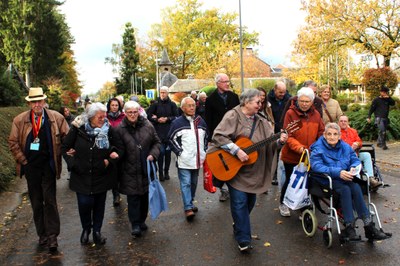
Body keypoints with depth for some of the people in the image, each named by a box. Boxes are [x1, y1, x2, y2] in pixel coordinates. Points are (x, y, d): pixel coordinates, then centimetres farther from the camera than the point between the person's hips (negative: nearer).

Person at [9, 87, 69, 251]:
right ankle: (42, 234, 22)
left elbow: (66, 137, 3)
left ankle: (52, 236, 4)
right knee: (36, 202, 10)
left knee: (50, 200, -2)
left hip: (48, 165, -2)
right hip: (31, 166, 2)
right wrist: (22, 160, -1)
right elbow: (13, 142, 4)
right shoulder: (19, 120, 0)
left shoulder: (56, 118, -3)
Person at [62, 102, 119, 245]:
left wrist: (110, 159, -11)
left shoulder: (108, 130, -7)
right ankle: (86, 229, 26)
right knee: (84, 203, -2)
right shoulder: (78, 129, -8)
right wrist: (73, 164, -9)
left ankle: (97, 231, 29)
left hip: (102, 176, 1)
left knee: (99, 204, 10)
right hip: (82, 175, -1)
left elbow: (116, 148, 8)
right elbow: (65, 147, 2)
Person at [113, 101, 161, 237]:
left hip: (146, 168, 3)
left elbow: (157, 142, 8)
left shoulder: (147, 126, 0)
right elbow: (119, 150, -7)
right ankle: (135, 224, 7)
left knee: (145, 195, 13)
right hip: (130, 170, -3)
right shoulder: (120, 129, -6)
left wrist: (153, 154, -5)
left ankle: (142, 220, 29)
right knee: (133, 197, -2)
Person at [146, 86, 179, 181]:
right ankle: (161, 173, 5)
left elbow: (176, 116, 0)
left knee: (168, 152, 6)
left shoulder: (172, 104, 3)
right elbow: (149, 115, 3)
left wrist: (167, 119, -10)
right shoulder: (155, 104, 3)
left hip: (169, 131, 1)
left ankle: (166, 172, 17)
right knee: (161, 152, -3)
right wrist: (157, 120, -8)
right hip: (158, 131, -1)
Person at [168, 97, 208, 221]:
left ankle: (190, 203, 30)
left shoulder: (200, 121, 10)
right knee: (186, 184, -7)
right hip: (184, 160, -5)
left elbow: (206, 137, 22)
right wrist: (180, 152, -9)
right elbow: (171, 139, -5)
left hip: (197, 159, 6)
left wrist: (204, 151, 14)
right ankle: (188, 208, -5)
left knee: (193, 183, 15)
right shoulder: (177, 122, -7)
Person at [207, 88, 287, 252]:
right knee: (240, 202, -6)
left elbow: (270, 142, 4)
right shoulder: (233, 116, -11)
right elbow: (218, 136, -21)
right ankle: (243, 240, 5)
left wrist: (280, 141, -18)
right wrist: (236, 151, -25)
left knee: (250, 201, 15)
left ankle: (239, 225, 41)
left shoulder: (261, 121, 9)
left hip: (254, 170, 7)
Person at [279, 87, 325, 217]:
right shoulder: (290, 113, -11)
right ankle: (283, 203, 31)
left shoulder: (316, 114, 4)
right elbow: (288, 136, -17)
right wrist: (299, 148, -30)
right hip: (292, 156, -4)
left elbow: (321, 134, 7)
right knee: (291, 180, 8)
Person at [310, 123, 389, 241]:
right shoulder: (318, 148, -5)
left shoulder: (345, 147, 13)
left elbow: (355, 160, 13)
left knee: (356, 188, -27)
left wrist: (354, 168, -13)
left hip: (345, 178, 4)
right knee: (345, 189, -32)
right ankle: (349, 226, -30)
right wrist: (338, 172, -29)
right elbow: (316, 166, -20)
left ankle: (368, 225, -28)